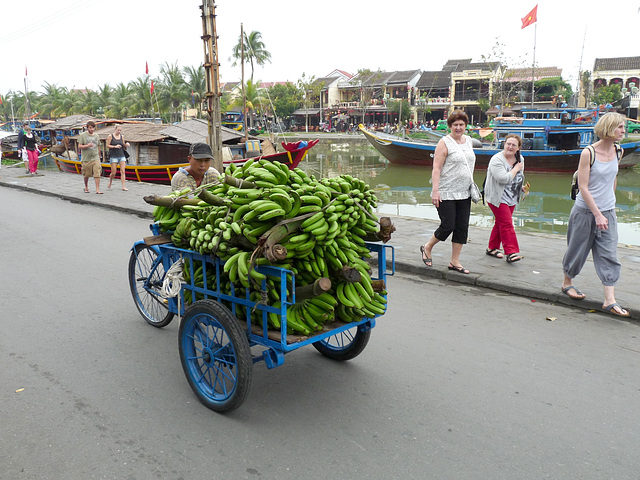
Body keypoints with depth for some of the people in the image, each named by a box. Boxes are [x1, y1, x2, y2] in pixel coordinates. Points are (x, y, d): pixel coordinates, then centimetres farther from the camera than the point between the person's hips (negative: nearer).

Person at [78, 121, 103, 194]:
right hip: (86, 158, -2)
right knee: (86, 175, 9)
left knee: (97, 173, -11)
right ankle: (86, 187, 32)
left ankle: (97, 189, -10)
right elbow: (79, 146, -5)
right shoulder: (82, 135, -1)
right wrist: (87, 145, -20)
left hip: (95, 158, 2)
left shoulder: (96, 136, 11)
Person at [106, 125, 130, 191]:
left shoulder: (122, 137, 10)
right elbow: (107, 145, -2)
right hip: (113, 156, -3)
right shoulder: (110, 136, -1)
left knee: (123, 171, -7)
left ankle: (123, 186, -8)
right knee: (113, 173, -2)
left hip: (121, 156, 3)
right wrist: (115, 146, -17)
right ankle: (110, 183, 26)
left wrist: (126, 145, -6)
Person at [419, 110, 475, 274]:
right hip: (446, 193, -7)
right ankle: (427, 248, 21)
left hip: (464, 193, 7)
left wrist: (471, 186, 19)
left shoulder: (468, 140, 13)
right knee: (448, 226, -6)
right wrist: (435, 191, -21)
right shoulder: (445, 142, -8)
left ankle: (455, 262, 16)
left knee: (462, 228, 6)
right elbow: (436, 168, -14)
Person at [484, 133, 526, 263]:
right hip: (498, 198, -7)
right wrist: (515, 169, -15)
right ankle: (511, 252, -12)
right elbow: (503, 179, -27)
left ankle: (492, 248, 23)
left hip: (512, 199, 8)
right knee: (506, 223, -12)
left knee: (500, 223, 12)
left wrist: (522, 187, 12)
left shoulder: (520, 159, 10)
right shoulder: (497, 160, -15)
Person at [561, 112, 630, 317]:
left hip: (608, 212, 5)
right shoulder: (588, 153, -14)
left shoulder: (618, 151, 3)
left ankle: (609, 300, 1)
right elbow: (583, 187, -16)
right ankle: (567, 283, 33)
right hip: (585, 211, -5)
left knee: (609, 254, -1)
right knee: (577, 249, 9)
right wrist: (597, 214, -19)